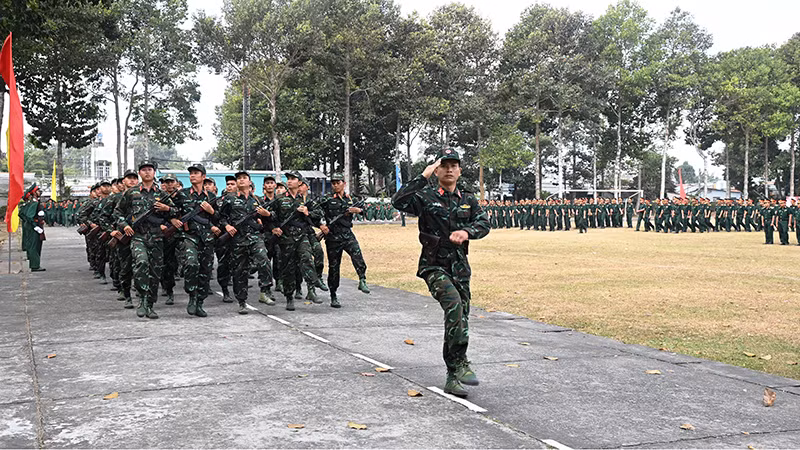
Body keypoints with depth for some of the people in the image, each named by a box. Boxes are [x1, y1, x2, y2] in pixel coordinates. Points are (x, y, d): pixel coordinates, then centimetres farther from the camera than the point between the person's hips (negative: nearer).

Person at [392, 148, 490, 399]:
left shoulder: (468, 200, 12)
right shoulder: (426, 197, -2)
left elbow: (483, 223, 1)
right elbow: (398, 202, -18)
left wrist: (466, 232, -20)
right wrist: (423, 177, -18)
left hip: (460, 267, 5)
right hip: (434, 266, -5)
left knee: (460, 319, 5)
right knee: (454, 303, -29)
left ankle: (452, 377, 14)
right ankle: (460, 362, -24)